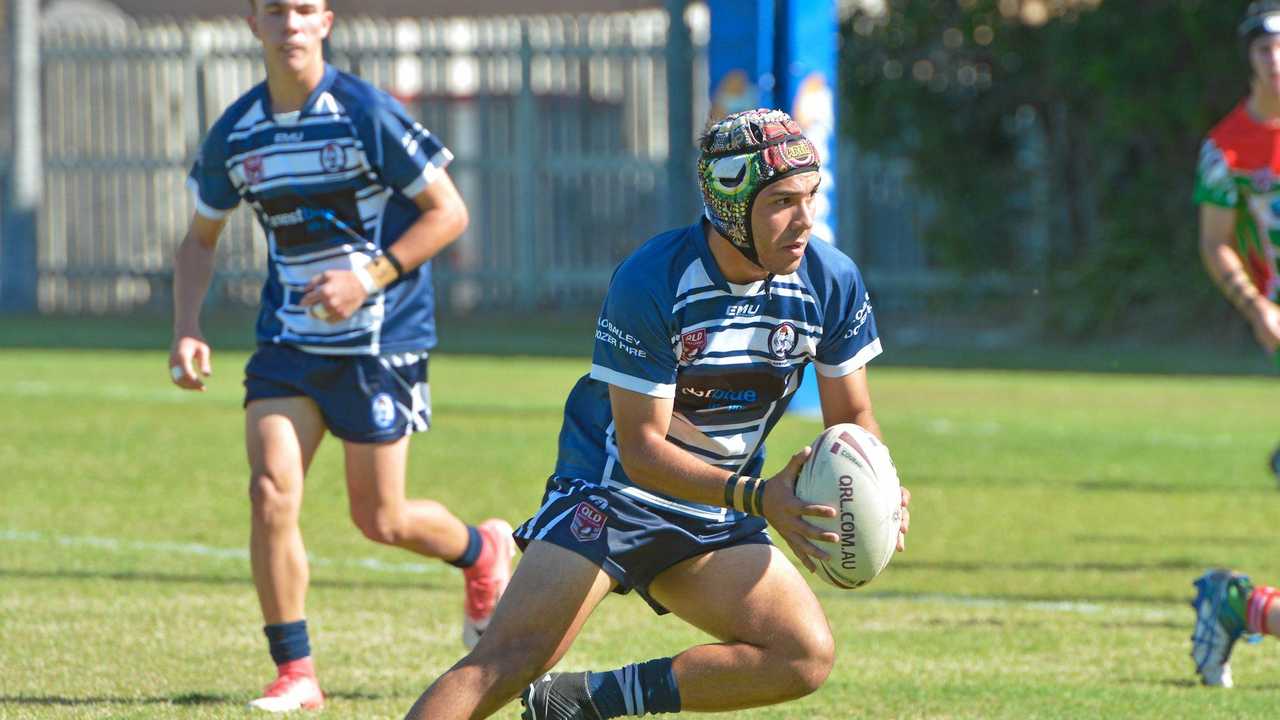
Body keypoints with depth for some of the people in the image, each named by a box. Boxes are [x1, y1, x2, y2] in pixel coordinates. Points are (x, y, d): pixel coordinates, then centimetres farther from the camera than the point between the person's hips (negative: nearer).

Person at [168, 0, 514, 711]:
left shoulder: (365, 114, -13)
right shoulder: (236, 133, 1)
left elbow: (449, 213, -10)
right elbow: (202, 238, 16)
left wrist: (367, 280, -20)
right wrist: (188, 329, 1)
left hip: (382, 340, -4)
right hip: (289, 340, 4)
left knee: (380, 519, 2)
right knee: (272, 492, -13)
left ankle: (484, 552, 35)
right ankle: (295, 674, -4)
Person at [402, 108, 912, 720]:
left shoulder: (831, 283, -9)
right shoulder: (649, 284, -23)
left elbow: (851, 417, 5)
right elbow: (641, 449, -21)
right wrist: (758, 498, -33)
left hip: (716, 521, 5)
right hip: (611, 490, -5)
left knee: (806, 656, -15)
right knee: (512, 659, -22)